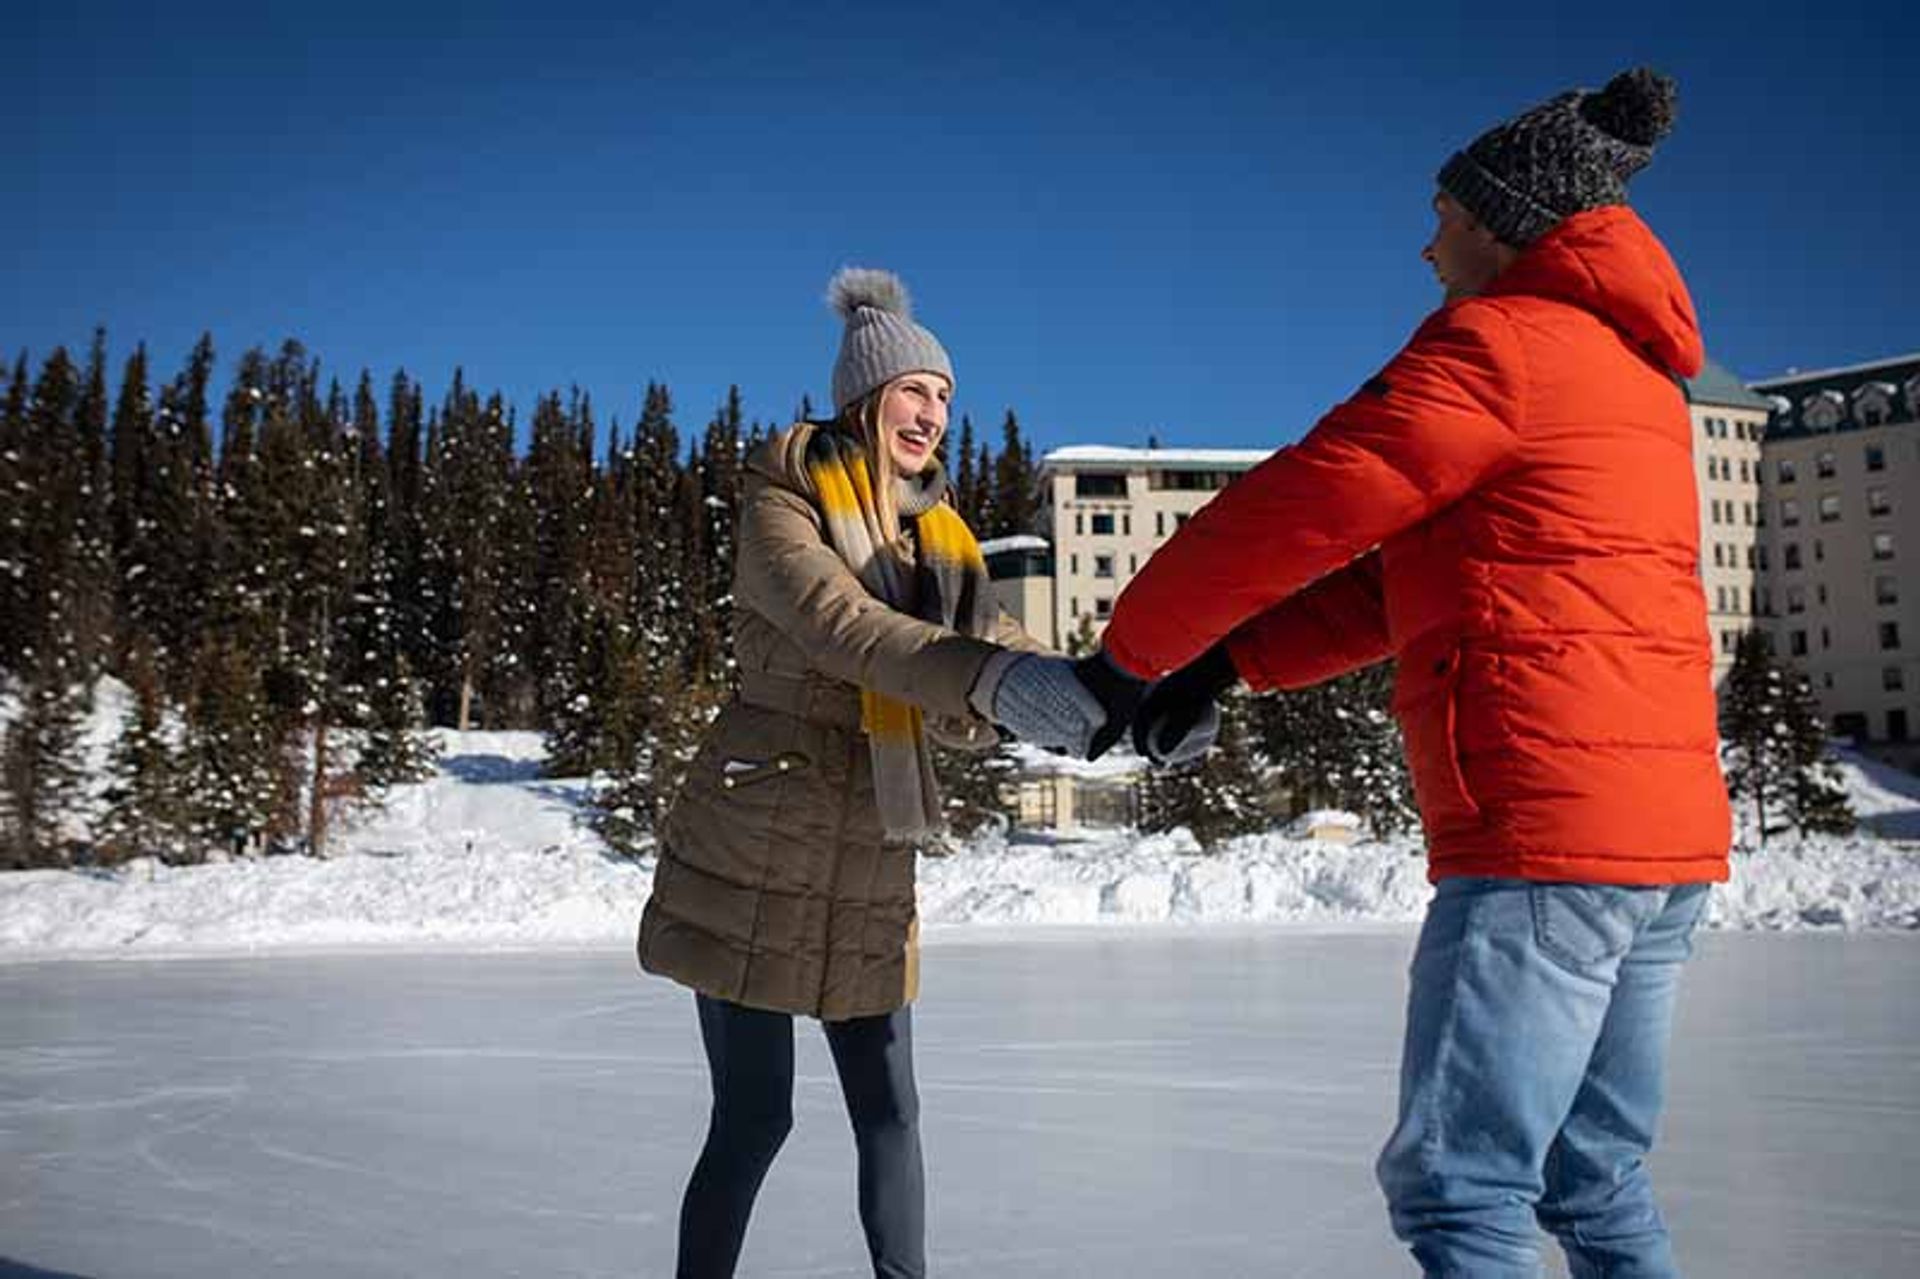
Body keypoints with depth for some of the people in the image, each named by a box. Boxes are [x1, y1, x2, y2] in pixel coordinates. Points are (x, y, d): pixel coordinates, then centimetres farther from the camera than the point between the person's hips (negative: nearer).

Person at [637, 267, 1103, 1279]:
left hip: (870, 869, 6)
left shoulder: (938, 534, 10)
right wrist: (991, 678, -41)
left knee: (888, 1110, 10)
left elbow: (984, 659, 1)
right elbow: (838, 624, -27)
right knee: (754, 1115, 1)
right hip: (756, 852, -5)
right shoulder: (783, 502, -9)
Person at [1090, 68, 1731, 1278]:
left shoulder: (1497, 343, -7)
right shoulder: (1634, 373, 22)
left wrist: (1136, 644, 7)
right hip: (1667, 831, 9)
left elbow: (1292, 512, -8)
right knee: (1597, 1180, 17)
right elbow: (1418, 573, 18)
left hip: (1542, 832, -9)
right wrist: (1230, 662, 12)